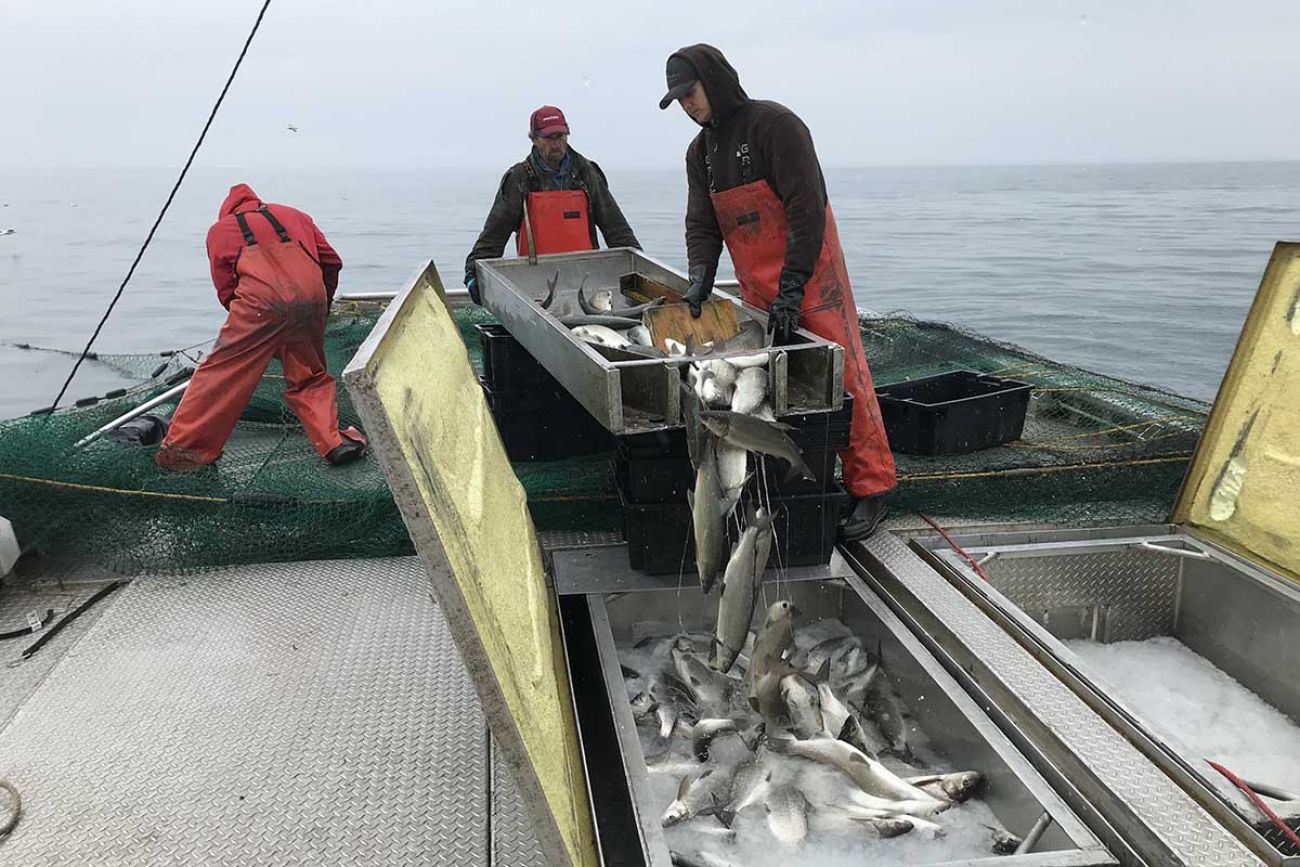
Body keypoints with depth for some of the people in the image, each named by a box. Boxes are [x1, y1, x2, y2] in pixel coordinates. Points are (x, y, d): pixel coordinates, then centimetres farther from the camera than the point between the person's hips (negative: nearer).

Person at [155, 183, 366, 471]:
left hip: (261, 301, -2)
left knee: (221, 374, 7)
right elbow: (331, 262, 24)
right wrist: (322, 306, 35)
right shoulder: (294, 215, 33)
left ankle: (183, 447, 11)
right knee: (310, 378, 19)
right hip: (310, 298, 3)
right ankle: (334, 442, 13)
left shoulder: (220, 229, 26)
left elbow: (226, 288, 17)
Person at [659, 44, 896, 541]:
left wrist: (792, 289, -24)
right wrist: (700, 281, -10)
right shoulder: (700, 151, 11)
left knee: (841, 376, -9)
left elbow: (807, 209, -20)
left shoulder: (774, 124, -13)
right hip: (757, 289, 7)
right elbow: (701, 225, 8)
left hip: (809, 276, -7)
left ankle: (870, 488, -2)